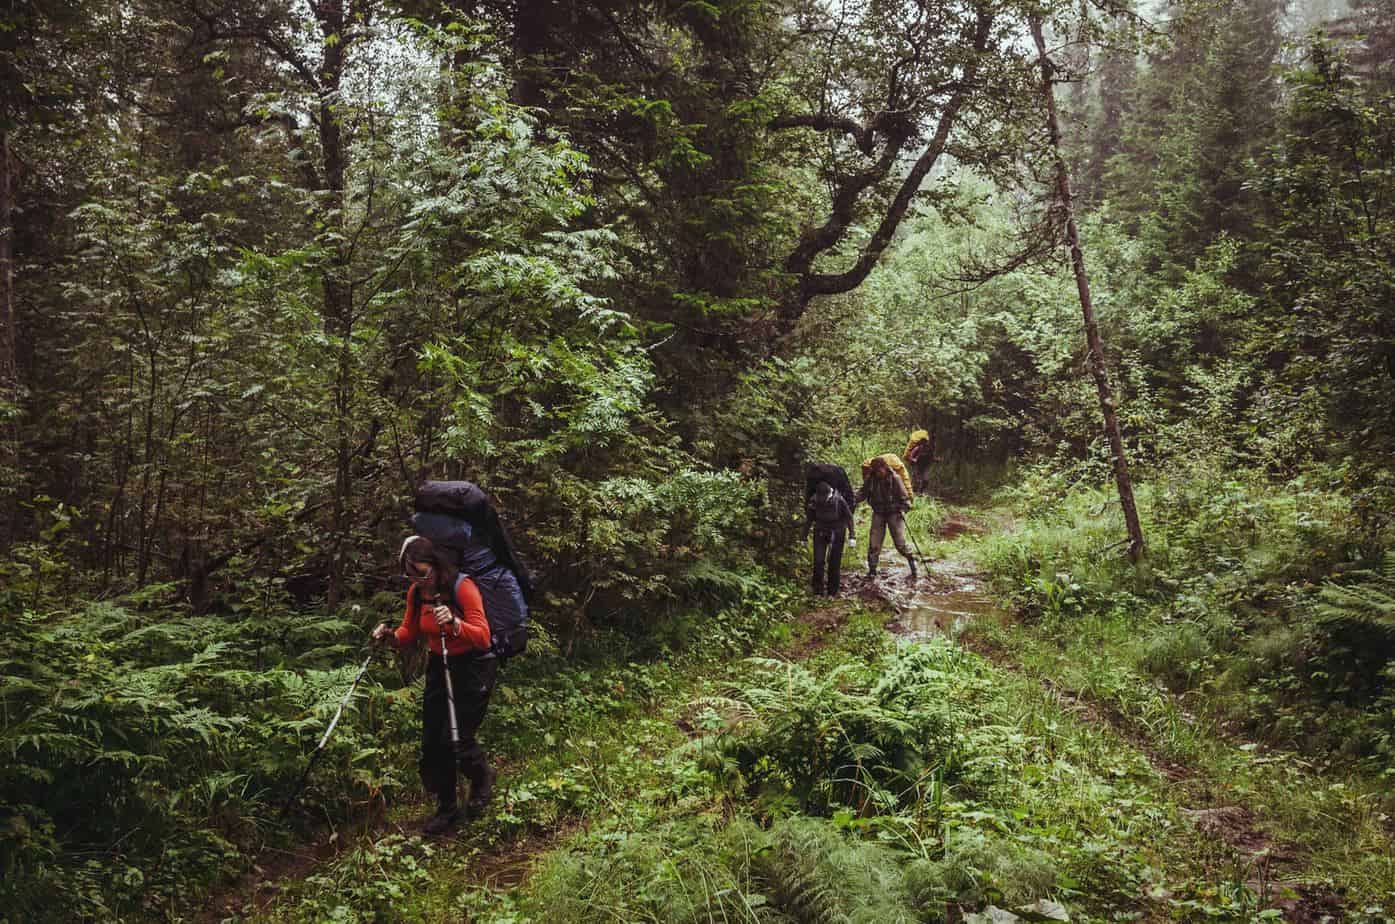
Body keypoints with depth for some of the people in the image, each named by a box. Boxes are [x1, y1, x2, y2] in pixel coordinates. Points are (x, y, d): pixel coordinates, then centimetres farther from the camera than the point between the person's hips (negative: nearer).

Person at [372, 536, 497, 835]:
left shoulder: (463, 587, -22)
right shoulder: (416, 592, -4)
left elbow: (483, 637, -27)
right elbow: (410, 633, 9)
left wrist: (454, 623, -44)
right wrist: (391, 636, -13)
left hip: (474, 667, -6)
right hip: (439, 667, 6)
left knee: (456, 739, -10)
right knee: (432, 741, 5)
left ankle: (482, 777, 23)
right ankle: (446, 808, 24)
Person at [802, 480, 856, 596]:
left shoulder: (839, 500, -22)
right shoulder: (813, 501, -15)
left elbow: (849, 517, -10)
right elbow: (808, 519, 0)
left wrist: (852, 536, -12)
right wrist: (805, 537, 7)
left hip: (837, 533, -2)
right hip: (820, 533, 2)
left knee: (834, 562, 1)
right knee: (818, 561, -4)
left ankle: (832, 592, 12)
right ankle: (818, 591, 6)